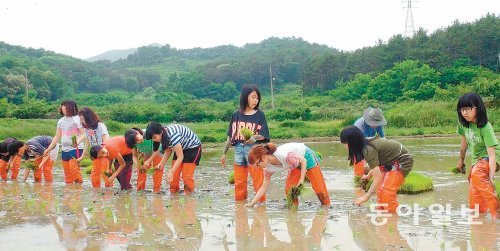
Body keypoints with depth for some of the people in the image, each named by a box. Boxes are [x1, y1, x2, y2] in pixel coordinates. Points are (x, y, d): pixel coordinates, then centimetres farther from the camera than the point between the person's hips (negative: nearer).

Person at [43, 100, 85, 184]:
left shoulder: (76, 119, -6)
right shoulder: (61, 121, 14)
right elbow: (57, 137, 18)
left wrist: (77, 142, -33)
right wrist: (48, 149, 14)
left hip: (75, 149, -7)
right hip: (64, 149, 7)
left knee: (74, 169, -15)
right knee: (67, 172, 8)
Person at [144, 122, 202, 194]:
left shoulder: (172, 135, -36)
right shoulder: (163, 135, -11)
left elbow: (180, 157, -32)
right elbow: (168, 151, 2)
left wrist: (171, 172, -33)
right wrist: (161, 164, -11)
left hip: (193, 148, -8)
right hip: (181, 148, 8)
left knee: (186, 176, -12)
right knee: (174, 175, 0)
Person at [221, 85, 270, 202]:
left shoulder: (260, 115, 2)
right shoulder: (236, 115, 7)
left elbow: (263, 135, -4)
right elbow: (230, 136, 12)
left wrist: (255, 137, -25)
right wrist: (224, 153, 13)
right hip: (238, 149, 3)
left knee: (258, 180, -5)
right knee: (239, 182, 11)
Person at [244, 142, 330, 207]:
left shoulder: (283, 155, -42)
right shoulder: (268, 167, -19)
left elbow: (303, 160, -26)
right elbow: (264, 187, -10)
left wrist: (302, 179, -28)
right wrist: (252, 203, -14)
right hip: (296, 165, 6)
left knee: (319, 187, -2)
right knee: (289, 189, -8)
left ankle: (327, 205, 17)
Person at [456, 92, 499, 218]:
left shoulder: (485, 128, -27)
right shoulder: (464, 123, -10)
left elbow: (491, 154, -31)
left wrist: (491, 176, -38)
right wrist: (461, 159, 19)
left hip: (490, 159, -7)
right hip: (477, 159, 7)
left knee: (476, 174, -36)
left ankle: (495, 209, -31)